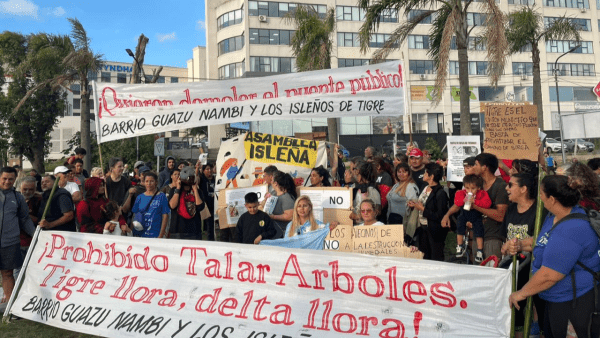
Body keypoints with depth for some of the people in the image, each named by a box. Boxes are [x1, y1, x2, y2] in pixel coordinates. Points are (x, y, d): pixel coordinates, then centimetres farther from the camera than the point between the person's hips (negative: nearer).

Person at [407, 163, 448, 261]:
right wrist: (414, 205, 3)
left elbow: (439, 216, -23)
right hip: (423, 228, 8)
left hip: (435, 230, -8)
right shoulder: (425, 188, 7)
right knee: (425, 258, 17)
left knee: (436, 260, 1)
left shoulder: (440, 193, -19)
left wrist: (423, 209, -20)